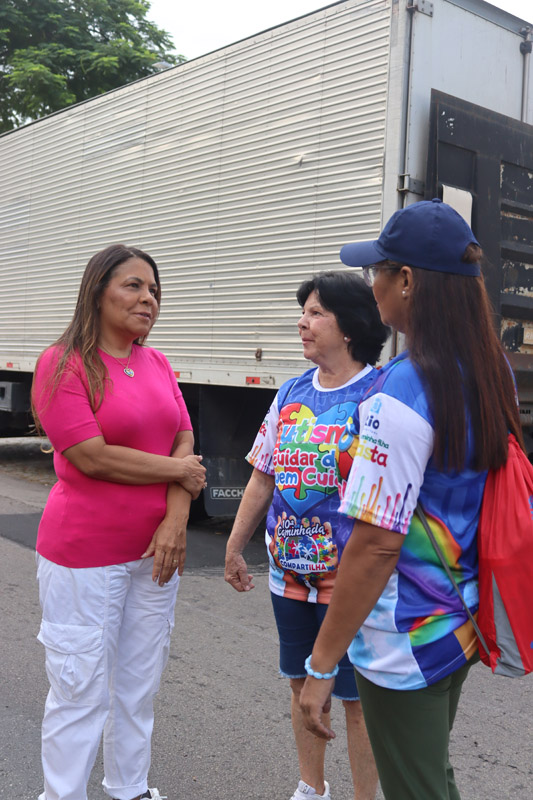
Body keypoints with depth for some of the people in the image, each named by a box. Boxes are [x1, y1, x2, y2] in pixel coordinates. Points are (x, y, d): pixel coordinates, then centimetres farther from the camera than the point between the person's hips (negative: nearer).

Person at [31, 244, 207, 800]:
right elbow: (94, 457, -18)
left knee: (140, 682, 17)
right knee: (81, 690, 3)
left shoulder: (157, 363, 9)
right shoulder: (64, 363, -10)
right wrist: (179, 471, -9)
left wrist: (175, 521, -11)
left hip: (156, 551, 6)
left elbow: (184, 442, 3)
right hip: (84, 556, -6)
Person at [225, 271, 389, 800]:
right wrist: (234, 548, 14)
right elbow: (263, 478, 12)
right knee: (301, 683, 20)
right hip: (290, 572, 7)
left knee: (356, 697, 7)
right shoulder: (292, 394, 6)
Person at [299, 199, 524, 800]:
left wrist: (322, 665, -16)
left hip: (405, 643, -8)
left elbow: (375, 546, -25)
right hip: (460, 624, 8)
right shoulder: (493, 374, 0)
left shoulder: (400, 395, -25)